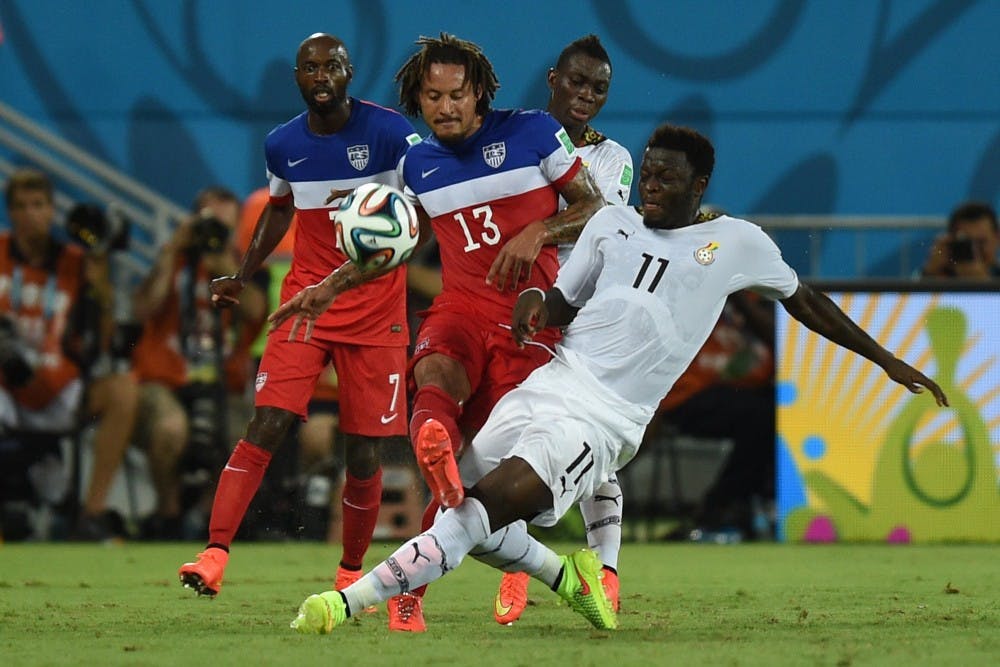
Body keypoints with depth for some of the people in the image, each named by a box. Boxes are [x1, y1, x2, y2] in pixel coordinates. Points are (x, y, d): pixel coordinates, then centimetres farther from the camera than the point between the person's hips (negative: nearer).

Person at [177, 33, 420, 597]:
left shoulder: (390, 133, -8)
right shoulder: (282, 145, 5)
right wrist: (244, 275, 17)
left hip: (377, 310, -2)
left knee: (365, 451, 0)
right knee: (267, 425, -14)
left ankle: (352, 573, 19)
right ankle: (215, 556, -20)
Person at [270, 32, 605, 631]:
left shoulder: (533, 133, 1)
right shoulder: (418, 164, 12)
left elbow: (595, 208, 5)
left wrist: (539, 233, -13)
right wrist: (330, 288, 19)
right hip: (461, 306, 2)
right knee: (437, 371, -36)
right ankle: (435, 447, -70)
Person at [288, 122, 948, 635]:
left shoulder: (739, 243, 6)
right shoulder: (613, 222, 15)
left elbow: (805, 301, 21)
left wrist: (887, 359, 25)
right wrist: (536, 303, -4)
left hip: (602, 420, -6)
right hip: (550, 381, 6)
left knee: (484, 508, -24)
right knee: (466, 514, 0)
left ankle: (349, 602, -29)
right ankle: (567, 579, 25)